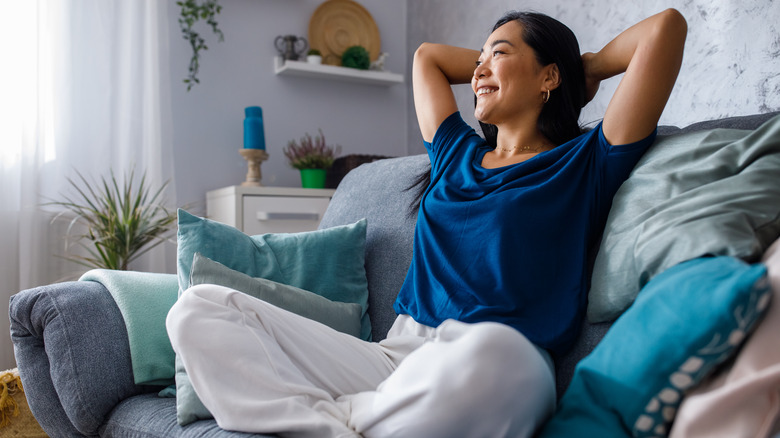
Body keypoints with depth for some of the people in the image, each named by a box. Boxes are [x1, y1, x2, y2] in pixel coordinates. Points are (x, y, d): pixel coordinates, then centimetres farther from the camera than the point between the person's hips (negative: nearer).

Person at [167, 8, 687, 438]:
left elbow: (667, 26, 4)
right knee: (199, 308, -6)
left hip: (493, 372, -4)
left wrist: (587, 66, 19)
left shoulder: (586, 165, 9)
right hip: (395, 356, 5)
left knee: (489, 353, -45)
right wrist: (497, 64, 37)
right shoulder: (457, 154, 23)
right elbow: (428, 54, 39)